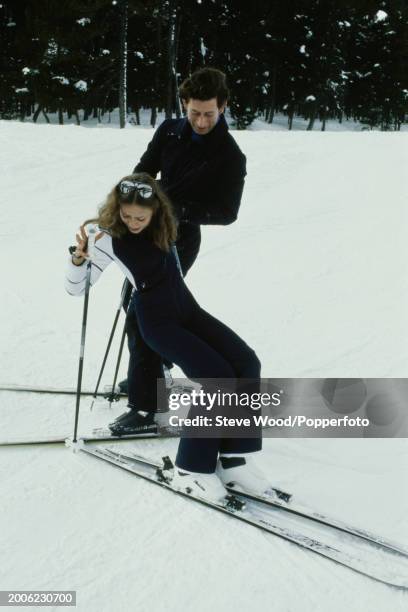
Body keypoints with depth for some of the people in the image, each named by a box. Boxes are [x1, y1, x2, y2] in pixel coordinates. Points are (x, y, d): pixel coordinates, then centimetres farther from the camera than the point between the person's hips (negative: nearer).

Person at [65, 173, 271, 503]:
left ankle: (235, 457, -7)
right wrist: (79, 257, -30)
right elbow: (76, 288, -15)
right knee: (219, 377, -23)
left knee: (247, 364, -11)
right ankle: (192, 469, -12)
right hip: (158, 322, -6)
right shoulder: (110, 239, -14)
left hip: (188, 308, 6)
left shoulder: (163, 223, 0)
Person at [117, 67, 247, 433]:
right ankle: (149, 372, 41)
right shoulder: (169, 131, 0)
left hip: (180, 240, -7)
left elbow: (227, 212, -16)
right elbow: (143, 172, 7)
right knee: (134, 302, 20)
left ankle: (145, 403, -7)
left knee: (141, 315, -14)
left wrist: (181, 210, -28)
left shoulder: (230, 156, -15)